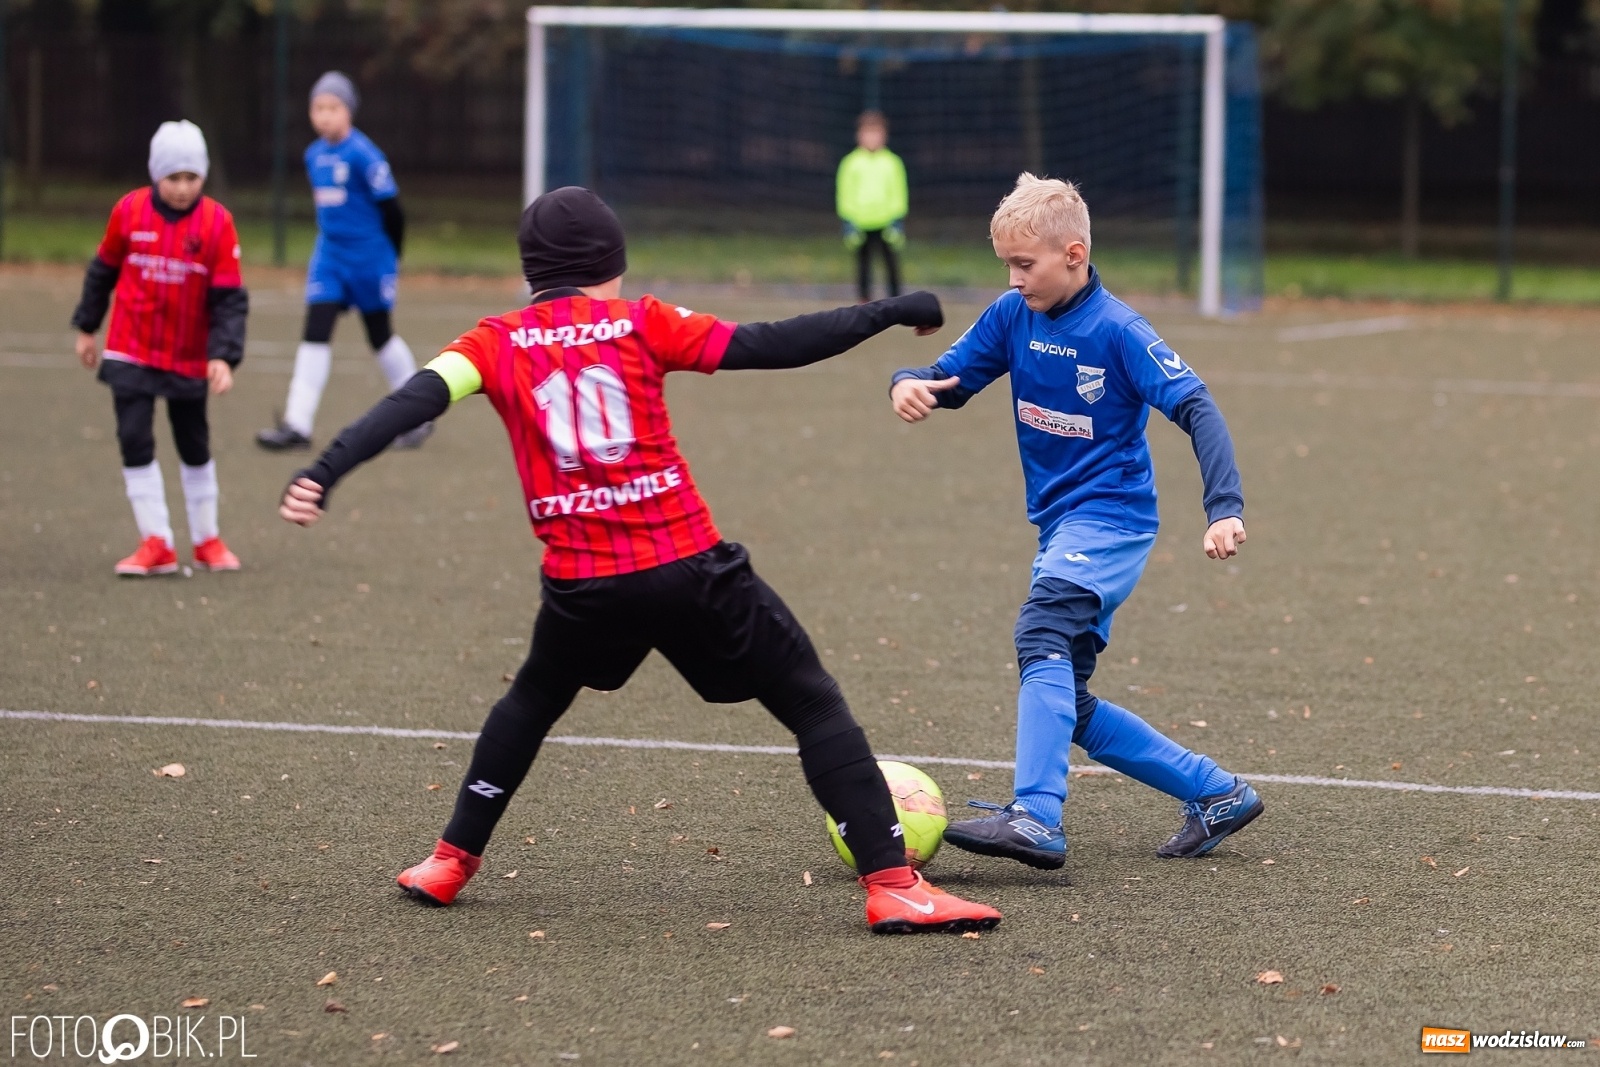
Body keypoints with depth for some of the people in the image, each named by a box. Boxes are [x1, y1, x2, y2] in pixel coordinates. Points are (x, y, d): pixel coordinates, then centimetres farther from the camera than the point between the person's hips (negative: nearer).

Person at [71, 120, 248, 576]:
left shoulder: (217, 221, -12)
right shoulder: (130, 211, -7)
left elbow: (229, 298, -12)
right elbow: (104, 269, 8)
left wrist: (223, 356, -22)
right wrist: (87, 327, 14)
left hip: (190, 360, 0)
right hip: (130, 353, 0)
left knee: (195, 449, 12)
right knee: (135, 441, -8)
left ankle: (207, 540, 28)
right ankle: (156, 545, -3)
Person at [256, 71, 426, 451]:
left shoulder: (362, 155, -16)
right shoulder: (314, 155, 6)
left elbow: (390, 206, -12)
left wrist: (391, 258, -4)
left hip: (369, 256, -6)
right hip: (329, 256, 6)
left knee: (380, 334, 7)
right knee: (315, 333, -4)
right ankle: (297, 425, -8)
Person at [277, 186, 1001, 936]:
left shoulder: (499, 342, 7)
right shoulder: (638, 322, 2)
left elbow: (418, 399, -8)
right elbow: (765, 347, -2)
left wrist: (326, 472, -17)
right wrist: (886, 313, 6)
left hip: (580, 583, 3)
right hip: (687, 566, -3)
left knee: (534, 699, 33)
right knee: (813, 704, 5)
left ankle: (451, 861, 30)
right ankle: (890, 881, -6)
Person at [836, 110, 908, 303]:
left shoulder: (892, 162, 6)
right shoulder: (851, 163, 4)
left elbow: (899, 194, 6)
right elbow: (845, 194, 4)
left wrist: (896, 222, -4)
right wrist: (849, 223, -5)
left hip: (886, 222, 0)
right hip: (861, 224, 0)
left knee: (892, 264, -3)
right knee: (863, 266, 4)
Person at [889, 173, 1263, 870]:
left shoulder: (1118, 331, -14)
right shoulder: (1013, 315, 4)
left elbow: (1196, 409, -18)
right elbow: (949, 380, 10)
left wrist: (1225, 510, -29)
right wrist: (909, 385, -15)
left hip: (1111, 517, -8)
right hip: (1061, 525, 8)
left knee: (1042, 637, -31)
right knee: (1068, 704, 8)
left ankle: (1035, 820, -43)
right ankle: (1216, 794, 19)